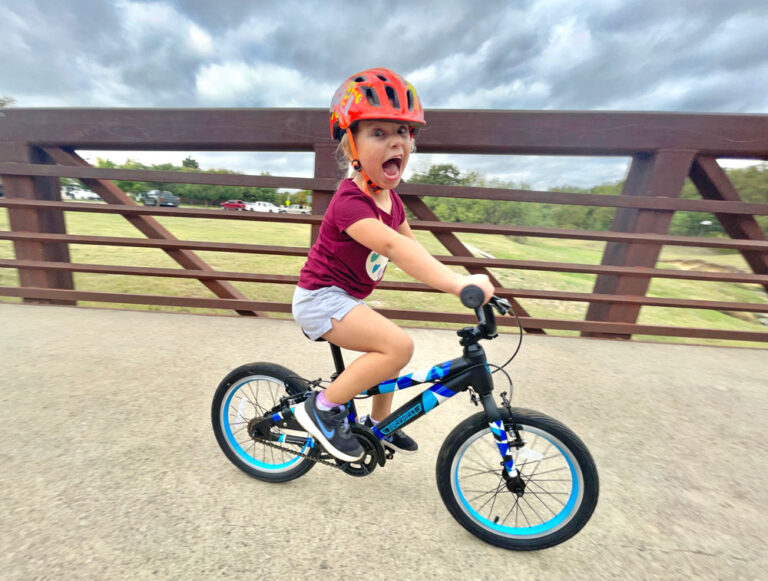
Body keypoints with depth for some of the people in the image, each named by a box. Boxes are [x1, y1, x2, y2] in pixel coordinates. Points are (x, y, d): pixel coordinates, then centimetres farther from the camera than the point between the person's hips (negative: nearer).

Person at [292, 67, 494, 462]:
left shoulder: (391, 199, 5)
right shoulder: (350, 201, -24)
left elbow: (411, 245, 7)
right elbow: (392, 246, -39)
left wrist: (454, 280, 0)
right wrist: (458, 283, -45)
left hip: (346, 298, 9)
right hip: (320, 298, -9)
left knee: (391, 348, 14)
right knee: (398, 345, -23)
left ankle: (379, 424, 36)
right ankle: (323, 408, -5)